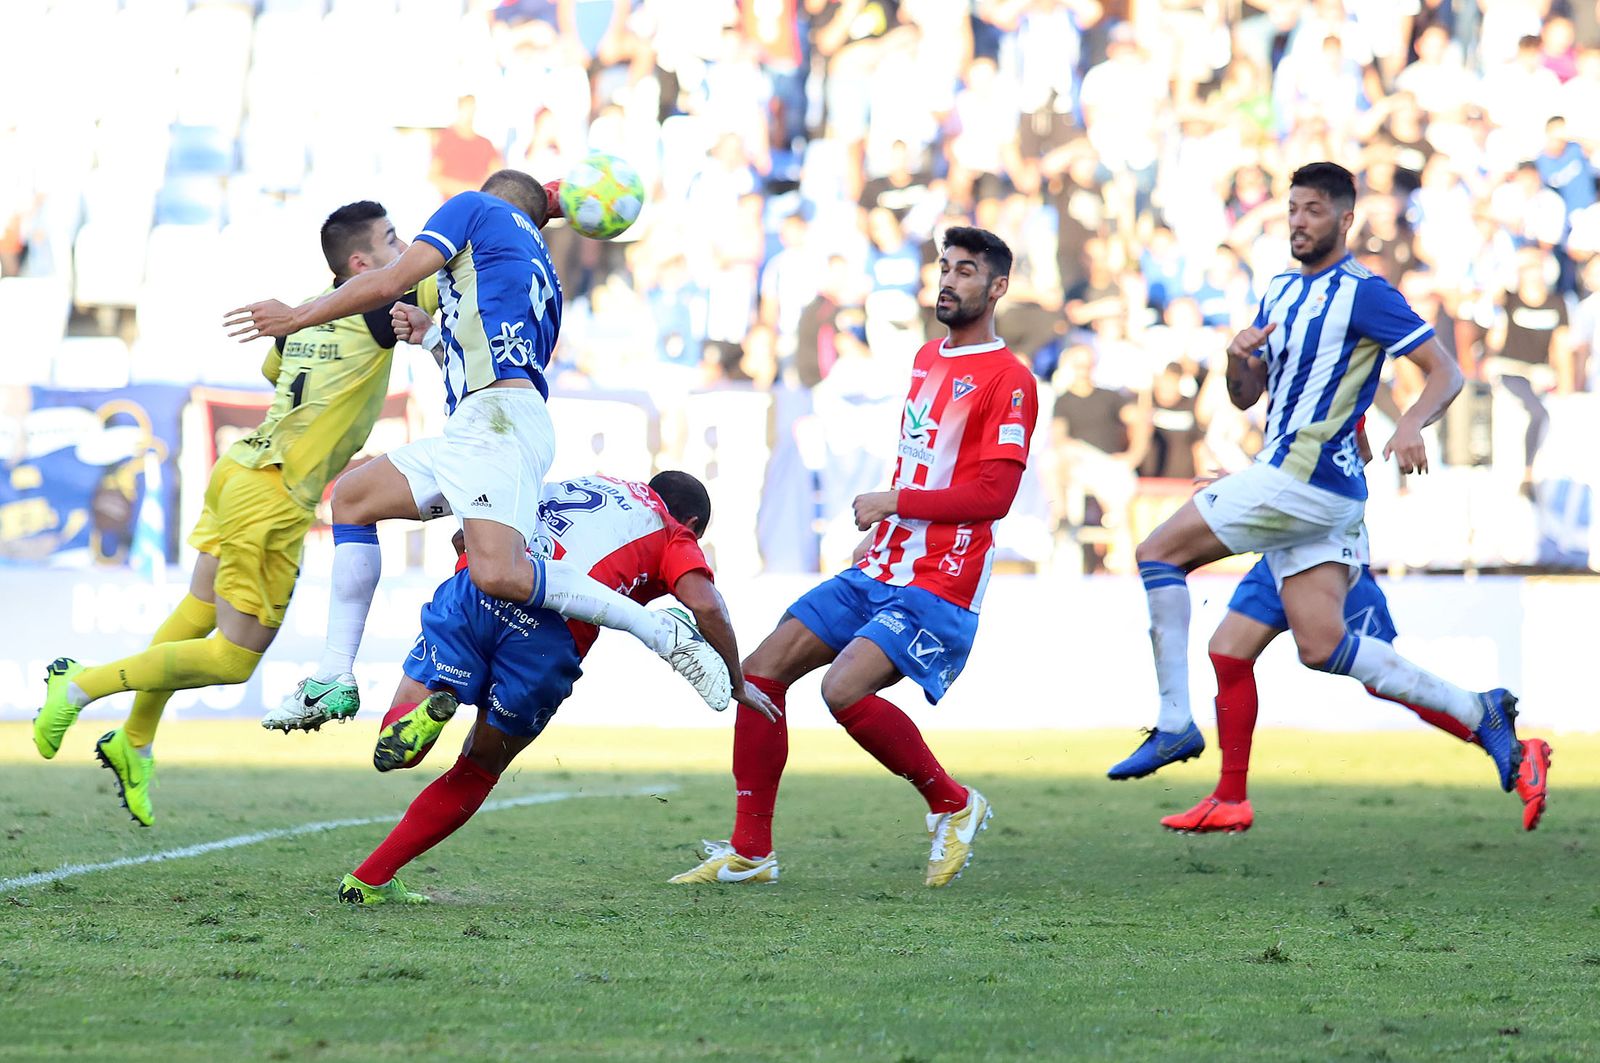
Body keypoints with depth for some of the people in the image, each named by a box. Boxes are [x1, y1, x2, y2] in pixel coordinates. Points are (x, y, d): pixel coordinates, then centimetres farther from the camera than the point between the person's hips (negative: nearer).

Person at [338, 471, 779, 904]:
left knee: (395, 750, 7)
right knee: (477, 773, 16)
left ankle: (430, 714, -28)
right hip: (552, 634, -3)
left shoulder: (571, 486, 38)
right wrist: (738, 685, 19)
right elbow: (705, 606, 7)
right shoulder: (674, 536, 25)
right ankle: (371, 882, 9)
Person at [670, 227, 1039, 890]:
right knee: (760, 672, -2)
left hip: (937, 588, -9)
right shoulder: (926, 359, 18)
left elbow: (994, 493, -17)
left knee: (845, 690, -28)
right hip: (877, 573, 9)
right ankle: (750, 852, 5)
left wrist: (894, 501, -15)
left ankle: (953, 805, -4)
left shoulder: (1009, 380, -9)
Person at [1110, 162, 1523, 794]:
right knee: (1322, 647, 2)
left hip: (1305, 477, -9)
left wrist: (1412, 424, -28)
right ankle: (1477, 712, 3)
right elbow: (1245, 398, 22)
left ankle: (1174, 723, -7)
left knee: (1158, 554, -7)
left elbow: (1446, 373, -9)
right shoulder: (1280, 292, 19)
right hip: (1308, 489, 9)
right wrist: (1239, 360, -1)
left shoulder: (1363, 294, -7)